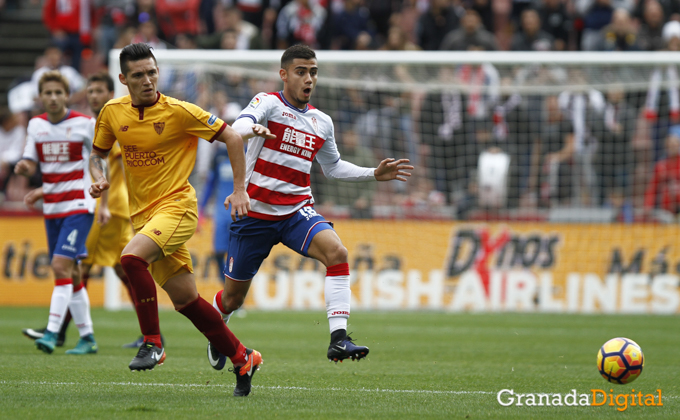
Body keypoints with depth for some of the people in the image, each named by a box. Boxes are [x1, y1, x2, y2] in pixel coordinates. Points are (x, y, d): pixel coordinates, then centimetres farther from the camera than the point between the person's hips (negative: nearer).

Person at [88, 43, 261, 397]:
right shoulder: (112, 112, 2)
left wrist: (239, 190, -8)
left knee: (132, 257, -31)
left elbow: (232, 138, -5)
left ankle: (152, 342, -17)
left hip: (176, 205, -6)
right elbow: (98, 154, 18)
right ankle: (241, 358, 22)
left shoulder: (179, 112, -12)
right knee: (185, 299, 7)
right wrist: (99, 178, -4)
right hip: (142, 214, 6)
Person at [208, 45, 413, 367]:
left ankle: (338, 338, -32)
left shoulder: (322, 123, 10)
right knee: (233, 298, 7)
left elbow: (332, 167, 27)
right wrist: (252, 129, -53)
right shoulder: (268, 102, -6)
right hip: (254, 212, -3)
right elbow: (239, 126, -29)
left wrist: (374, 174, 14)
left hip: (298, 211, 3)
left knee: (336, 252, -27)